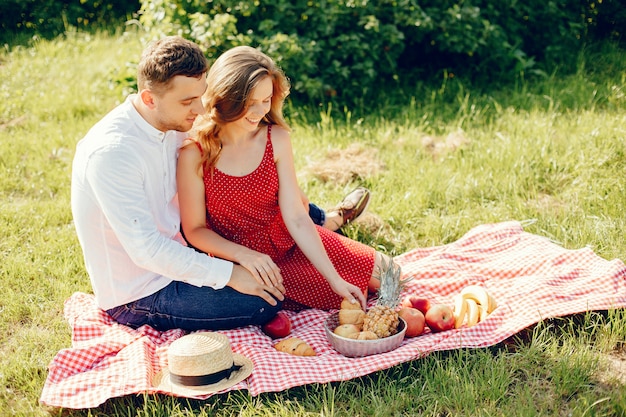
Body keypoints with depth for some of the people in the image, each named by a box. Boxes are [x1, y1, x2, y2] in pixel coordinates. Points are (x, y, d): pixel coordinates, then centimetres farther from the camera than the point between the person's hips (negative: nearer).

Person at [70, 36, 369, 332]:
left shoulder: (173, 125, -4)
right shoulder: (111, 152, -30)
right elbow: (145, 249, -32)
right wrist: (229, 274, -27)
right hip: (135, 297, -8)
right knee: (267, 301, -14)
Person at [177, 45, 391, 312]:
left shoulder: (276, 139, -11)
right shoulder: (194, 153, -20)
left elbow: (296, 217, -14)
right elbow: (195, 229, -12)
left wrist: (335, 279, -20)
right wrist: (244, 255, -28)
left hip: (289, 242, 3)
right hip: (239, 257, -3)